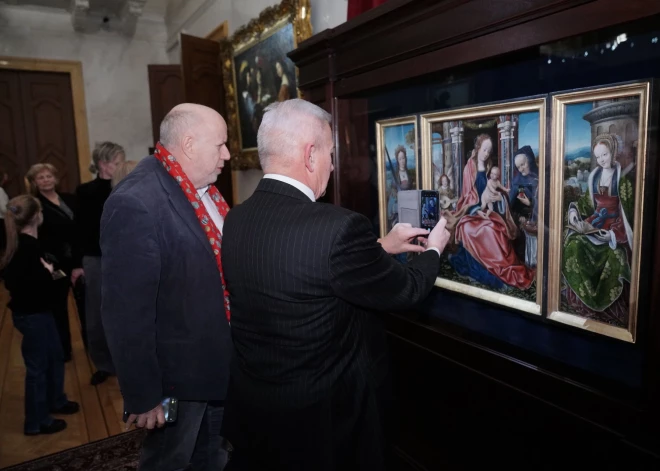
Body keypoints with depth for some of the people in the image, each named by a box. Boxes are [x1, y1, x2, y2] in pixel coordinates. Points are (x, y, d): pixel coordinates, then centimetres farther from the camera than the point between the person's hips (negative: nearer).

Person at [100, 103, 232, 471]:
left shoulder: (203, 187, -1)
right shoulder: (136, 203, -27)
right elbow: (127, 312, -25)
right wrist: (143, 396, -18)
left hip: (220, 361, 8)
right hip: (177, 373, -7)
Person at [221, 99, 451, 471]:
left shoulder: (237, 220, -6)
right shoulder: (337, 227, -28)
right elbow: (405, 290, -14)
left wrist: (381, 247, 13)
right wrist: (434, 250, 7)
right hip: (323, 416, -6)